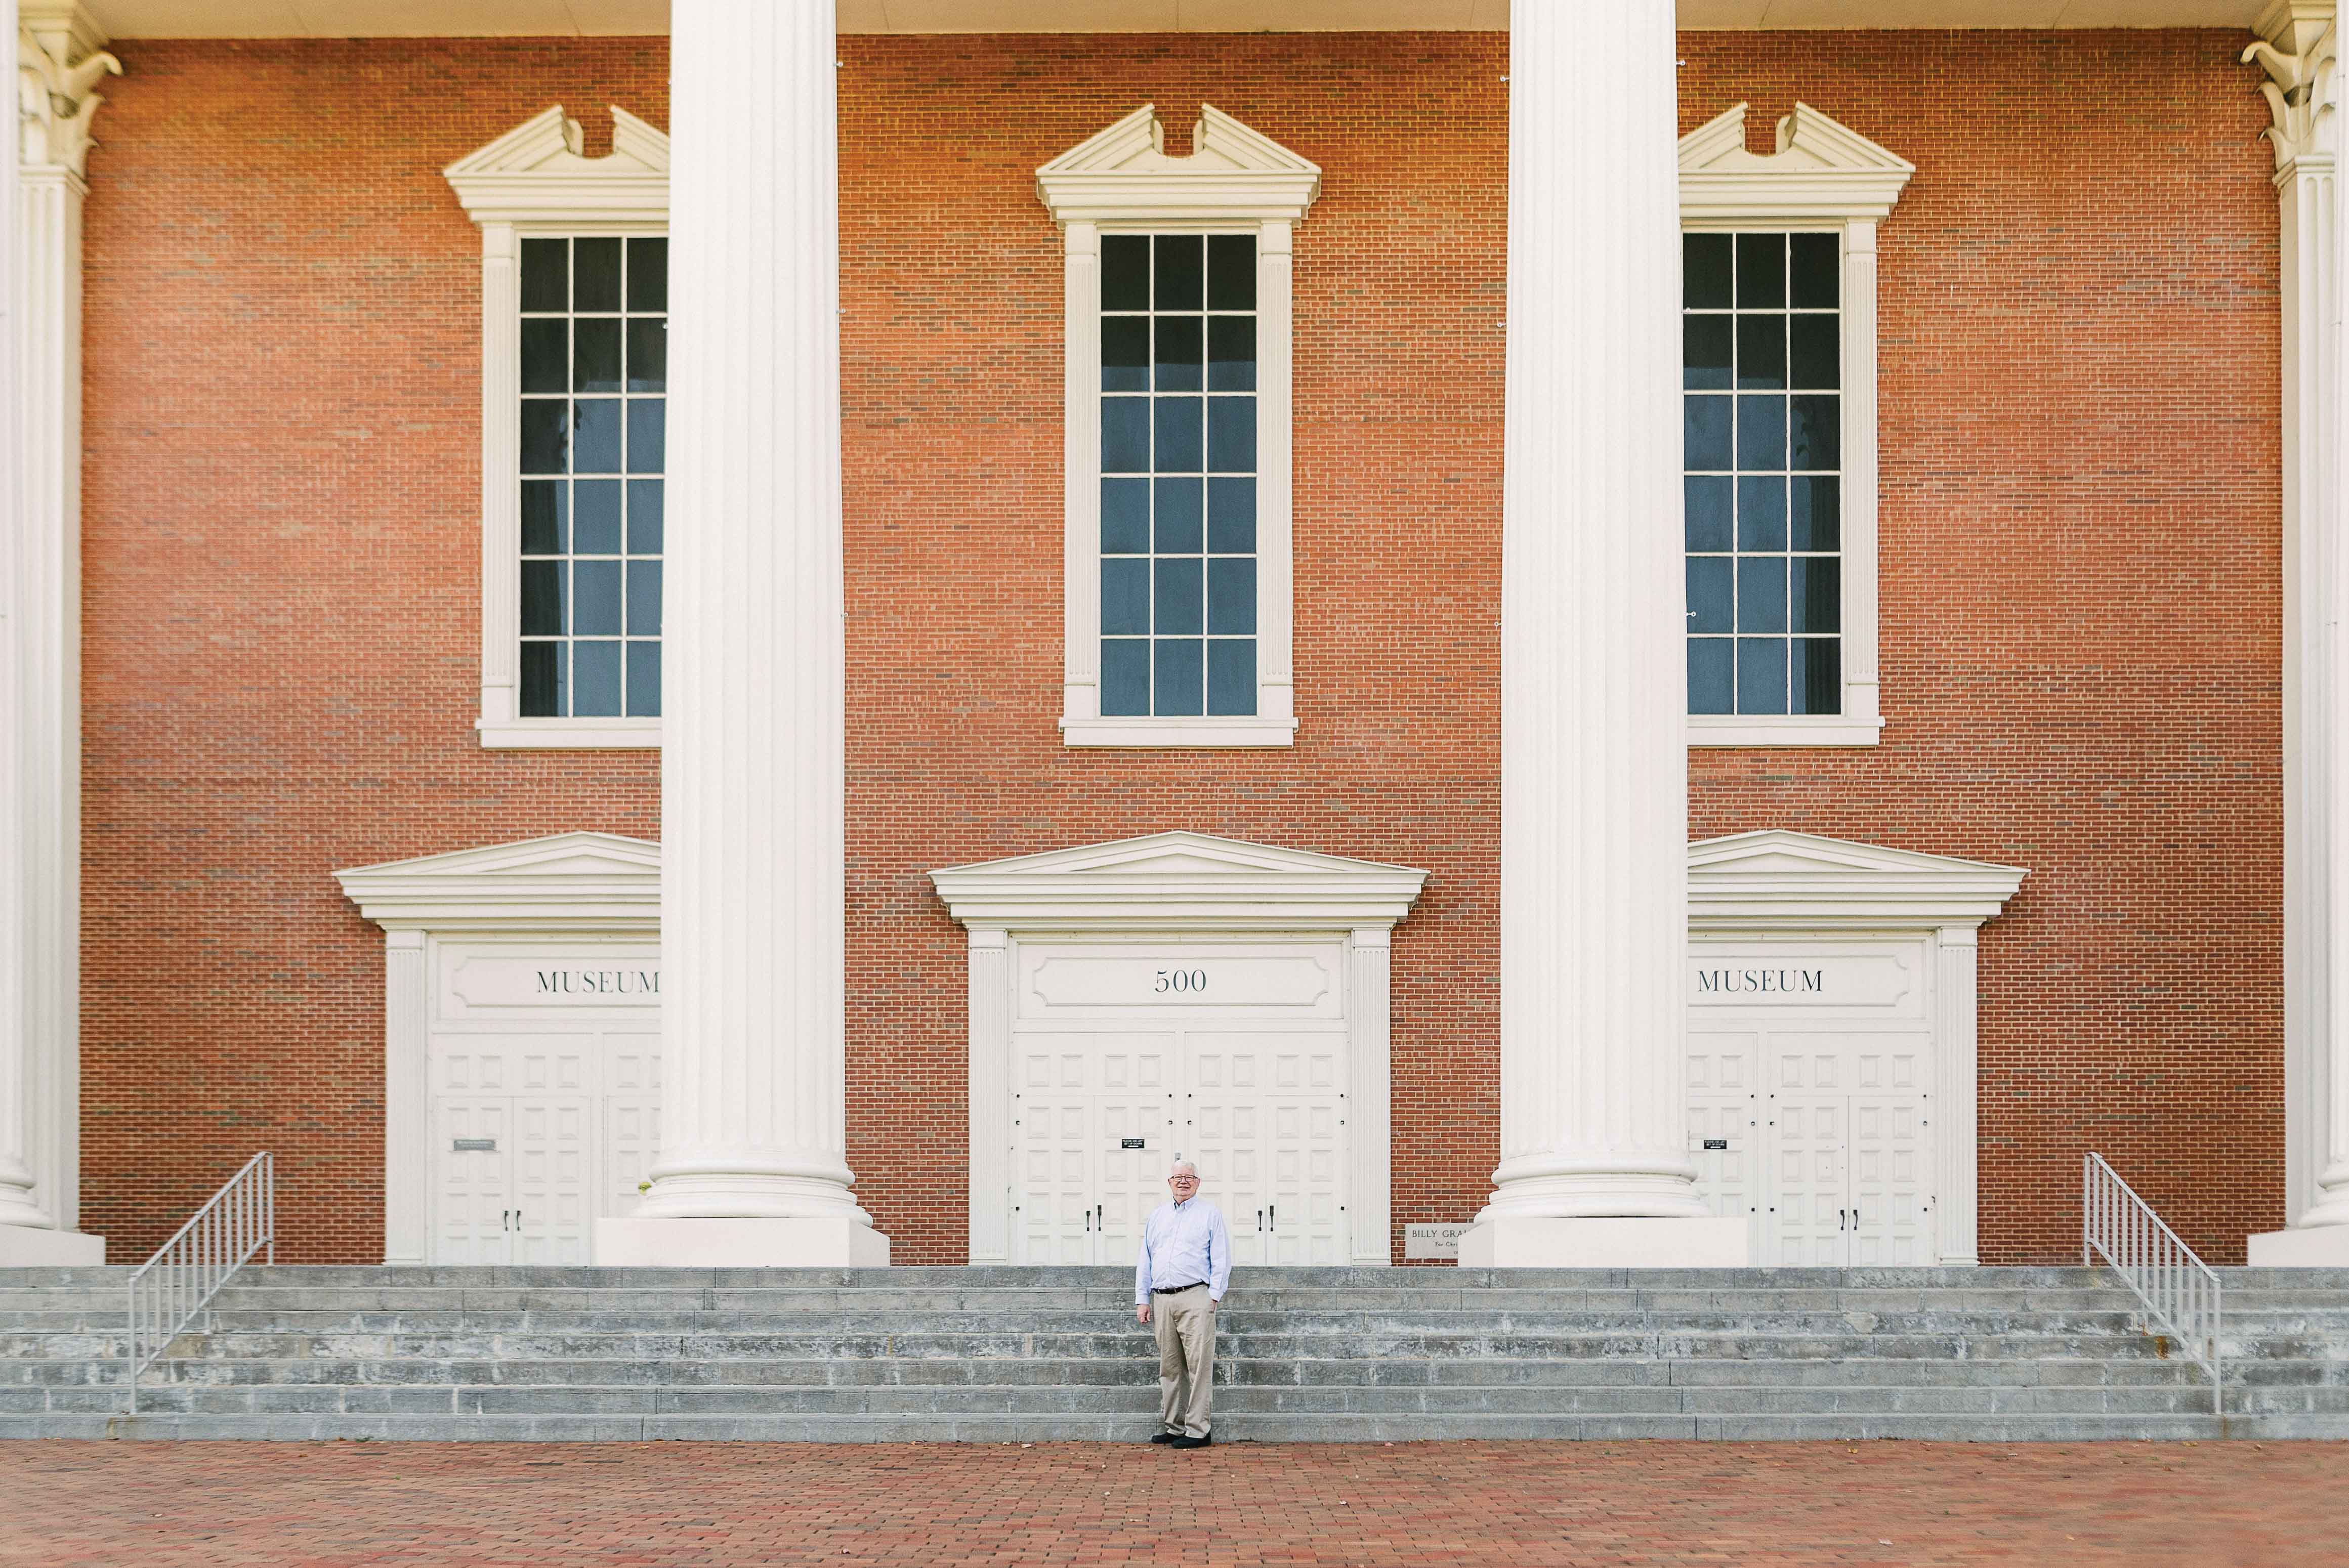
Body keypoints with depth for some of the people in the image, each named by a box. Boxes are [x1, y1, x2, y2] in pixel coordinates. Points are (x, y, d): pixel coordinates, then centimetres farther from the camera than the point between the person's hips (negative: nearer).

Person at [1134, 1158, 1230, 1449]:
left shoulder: (1210, 1214, 6)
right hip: (1161, 1299, 5)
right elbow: (1145, 1262, 20)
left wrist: (1213, 1296, -8)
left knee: (1199, 1364, -9)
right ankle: (1172, 1426, 11)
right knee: (1170, 1367, 6)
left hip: (1195, 1297, -5)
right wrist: (1142, 1300, 12)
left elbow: (1221, 1260, 2)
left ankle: (1198, 1430, -9)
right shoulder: (1156, 1216, 20)